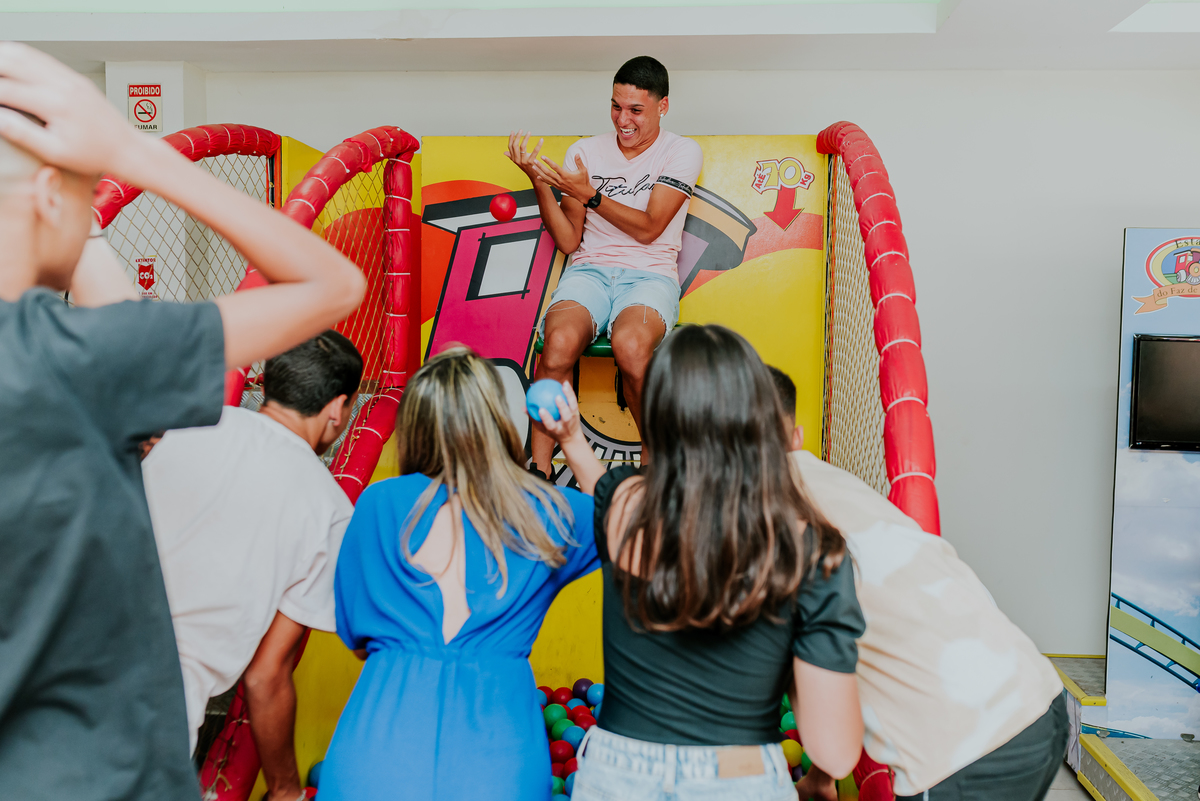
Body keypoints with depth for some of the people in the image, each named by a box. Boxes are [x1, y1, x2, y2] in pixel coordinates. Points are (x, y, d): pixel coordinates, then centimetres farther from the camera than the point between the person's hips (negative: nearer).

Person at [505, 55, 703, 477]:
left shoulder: (682, 152, 6)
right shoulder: (583, 151, 13)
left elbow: (648, 228, -5)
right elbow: (569, 241, 7)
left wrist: (589, 194, -10)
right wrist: (539, 182, -5)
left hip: (650, 274, -2)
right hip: (589, 271, 2)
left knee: (630, 346, -37)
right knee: (559, 342, -33)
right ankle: (539, 468, -20)